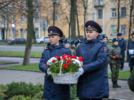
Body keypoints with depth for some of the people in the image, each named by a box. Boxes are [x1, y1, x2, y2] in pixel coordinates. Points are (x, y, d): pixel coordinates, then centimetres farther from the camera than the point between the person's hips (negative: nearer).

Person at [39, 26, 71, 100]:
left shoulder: (66, 51, 1)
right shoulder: (46, 52, 11)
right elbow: (41, 64, 0)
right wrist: (47, 69, -22)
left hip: (62, 85, -3)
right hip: (49, 85, 3)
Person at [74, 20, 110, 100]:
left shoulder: (102, 45, -3)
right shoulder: (81, 46, 11)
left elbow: (101, 61, -15)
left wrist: (84, 69, -22)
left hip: (96, 84, -4)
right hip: (83, 84, 4)